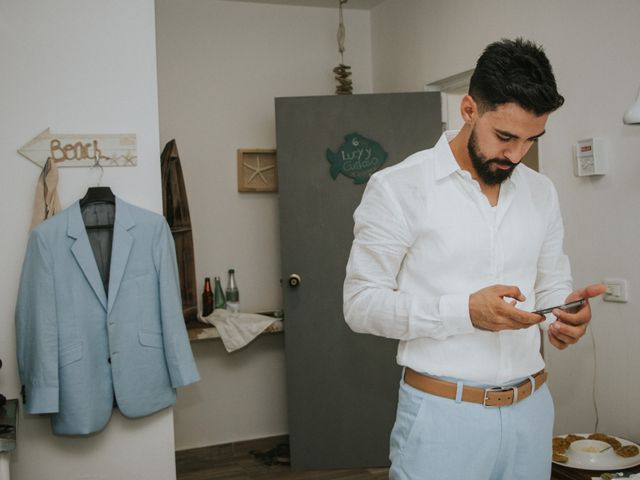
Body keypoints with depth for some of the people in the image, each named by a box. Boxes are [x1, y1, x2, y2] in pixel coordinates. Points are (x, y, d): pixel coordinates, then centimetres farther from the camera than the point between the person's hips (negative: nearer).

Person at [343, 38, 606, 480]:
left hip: (532, 409, 5)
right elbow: (361, 304, -11)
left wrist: (567, 312, -10)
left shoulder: (541, 192, 6)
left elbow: (552, 284, 14)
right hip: (443, 414, -5)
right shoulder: (398, 188, -10)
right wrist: (465, 311, -23)